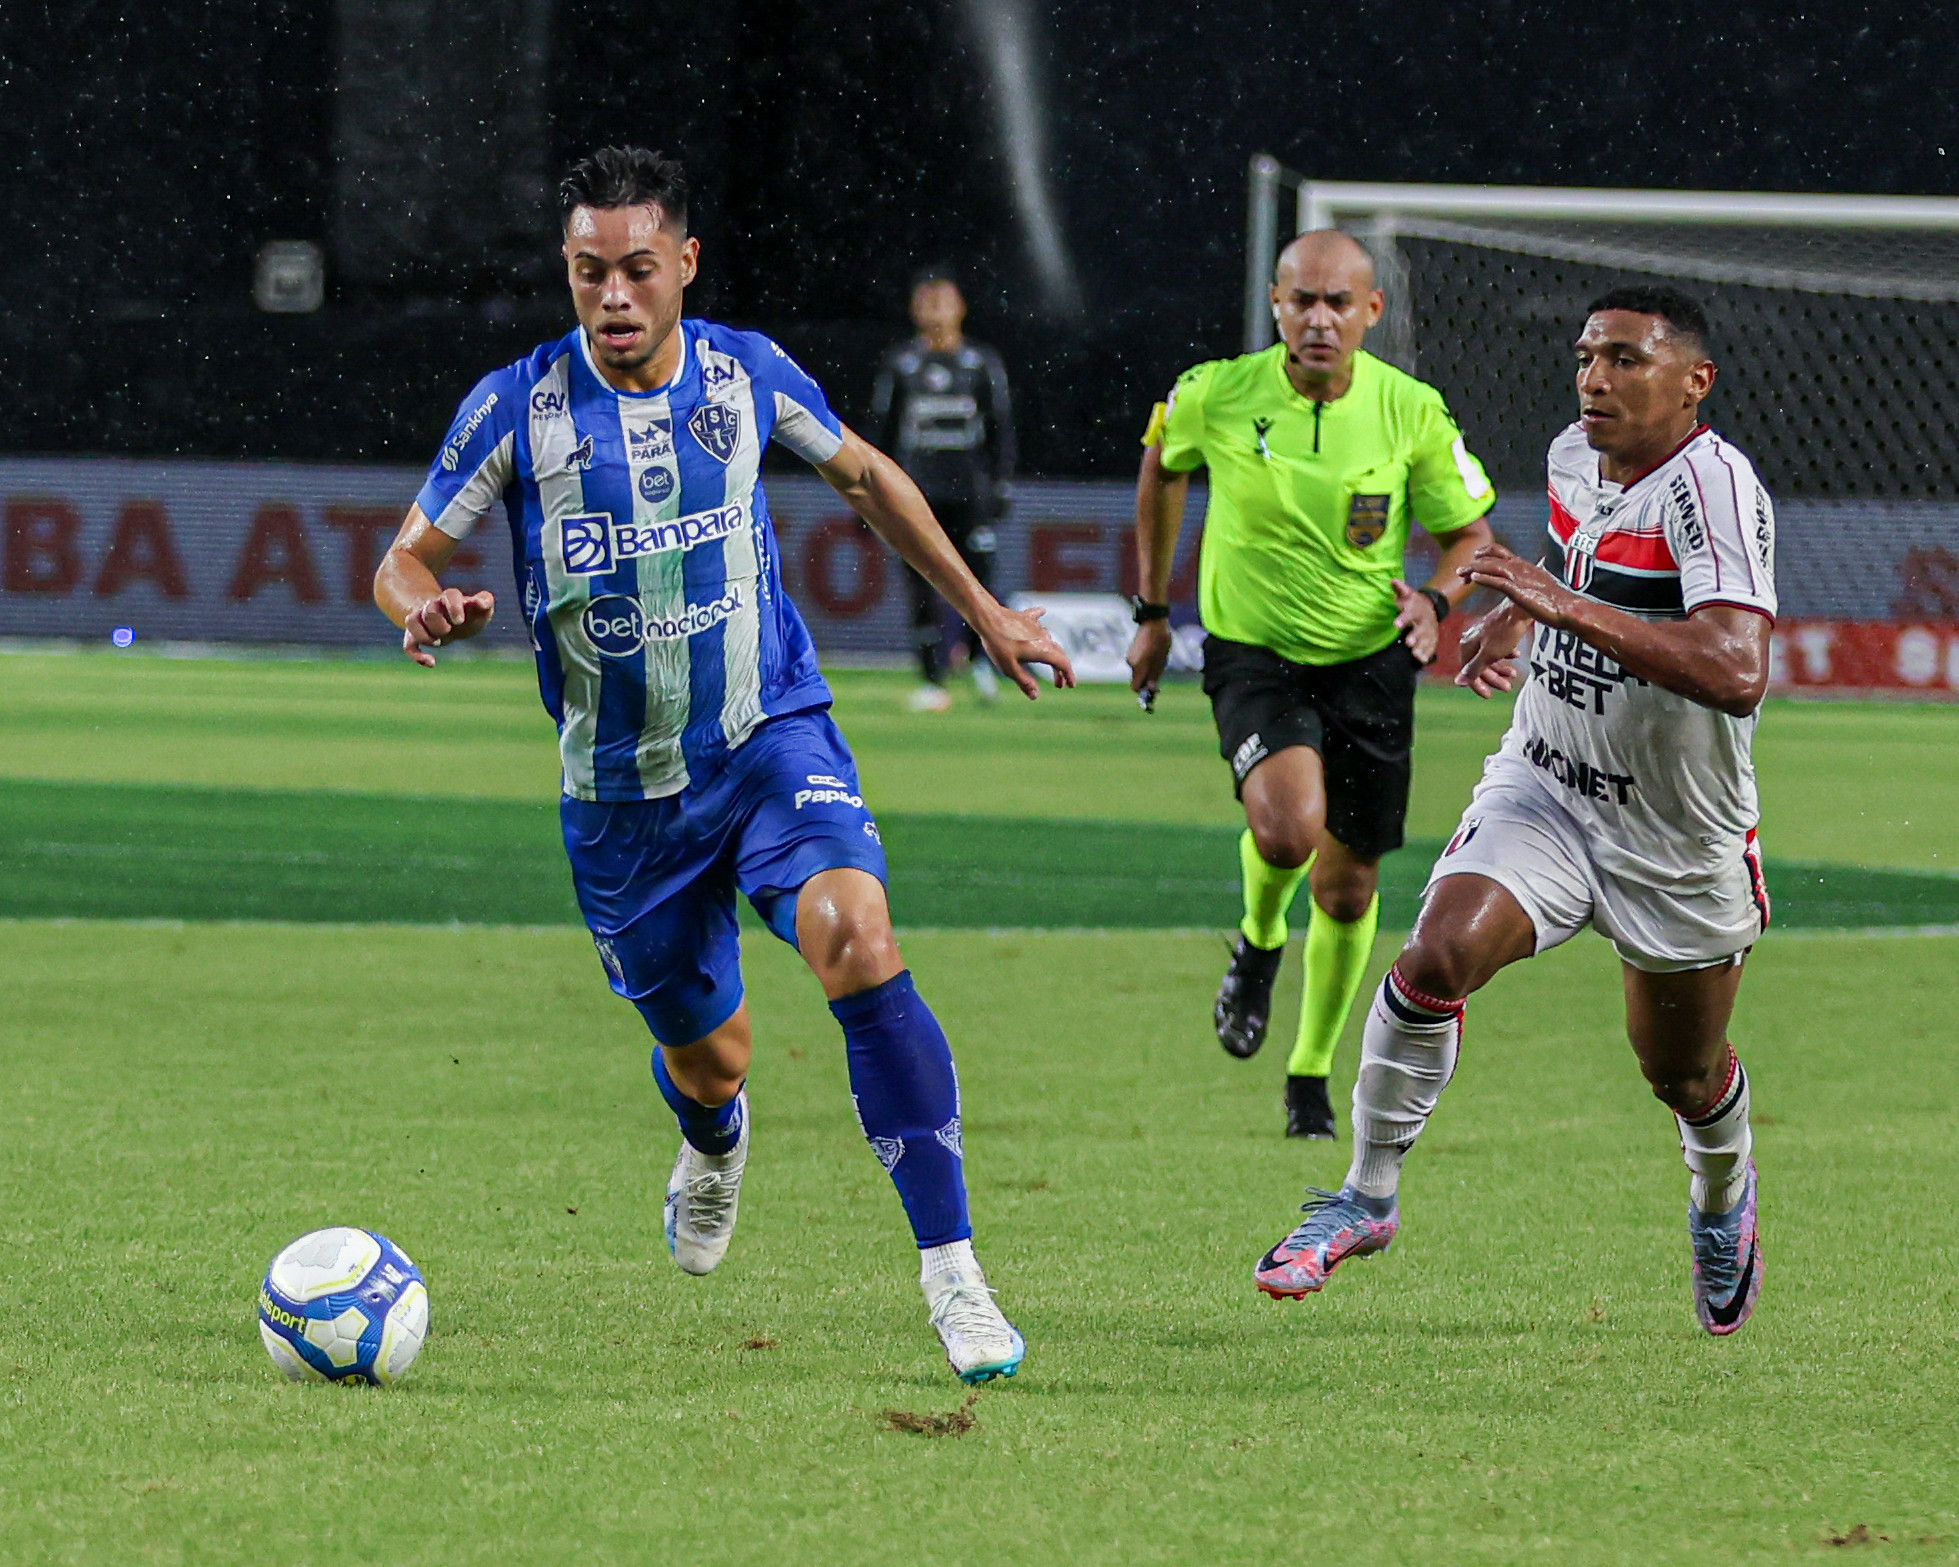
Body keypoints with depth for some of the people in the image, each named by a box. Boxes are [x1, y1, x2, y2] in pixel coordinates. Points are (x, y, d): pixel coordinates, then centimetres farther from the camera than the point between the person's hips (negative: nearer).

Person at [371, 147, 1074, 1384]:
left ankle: (954, 1274, -24)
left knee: (860, 947, -27)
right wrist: (428, 611, -25)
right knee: (708, 1058, 10)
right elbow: (407, 560, 0)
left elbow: (865, 476, 16)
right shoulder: (517, 408, -9)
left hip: (773, 737, -1)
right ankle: (714, 1144, 52)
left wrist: (985, 613, 20)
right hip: (621, 791, 1)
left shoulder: (748, 374, -4)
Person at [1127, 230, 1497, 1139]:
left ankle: (1311, 1075, 29)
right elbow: (1161, 466, 10)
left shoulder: (1411, 412, -11)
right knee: (1288, 825, -29)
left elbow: (1471, 531, 2)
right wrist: (1152, 611, 14)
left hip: (1369, 660, 2)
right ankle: (1259, 943, 7)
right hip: (1251, 651, -2)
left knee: (1348, 886, 7)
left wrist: (1437, 601, -19)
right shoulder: (1215, 397, -12)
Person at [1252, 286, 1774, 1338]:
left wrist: (1565, 605, -41)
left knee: (1683, 1074, 15)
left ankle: (1723, 1203, 50)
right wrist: (1510, 619, 8)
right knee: (1437, 955, -23)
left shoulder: (1714, 485, -25)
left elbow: (1736, 672, -40)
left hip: (1680, 844, -4)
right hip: (1542, 789, 4)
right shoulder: (1573, 456, 0)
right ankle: (1369, 1195, -8)